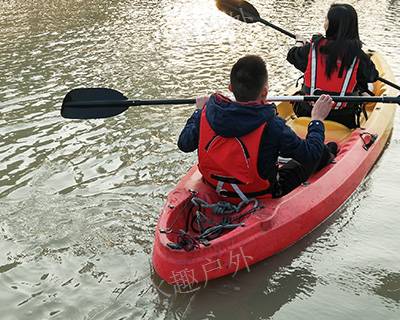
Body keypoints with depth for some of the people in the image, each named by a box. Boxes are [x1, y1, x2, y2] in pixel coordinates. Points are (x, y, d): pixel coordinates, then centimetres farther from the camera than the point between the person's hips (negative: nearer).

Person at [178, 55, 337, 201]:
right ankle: (326, 155, 54)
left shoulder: (208, 113, -18)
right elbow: (310, 155, -19)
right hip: (260, 195, -4)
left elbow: (184, 144, -1)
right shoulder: (271, 125, -30)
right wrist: (317, 120, -3)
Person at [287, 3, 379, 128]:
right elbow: (372, 76, 3)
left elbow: (292, 56, 10)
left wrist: (299, 43, 31)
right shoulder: (357, 55, -14)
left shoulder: (313, 47, -11)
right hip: (343, 117, -1)